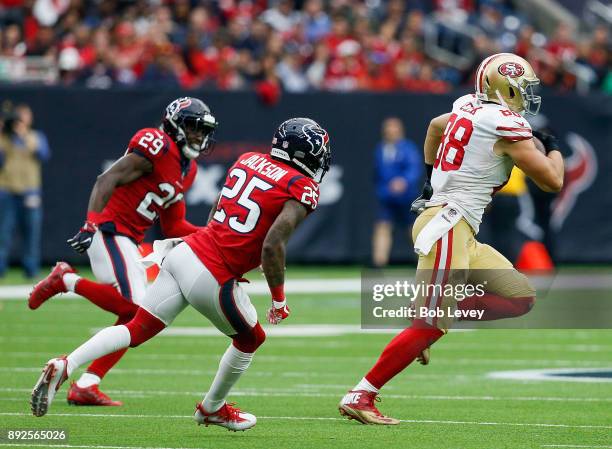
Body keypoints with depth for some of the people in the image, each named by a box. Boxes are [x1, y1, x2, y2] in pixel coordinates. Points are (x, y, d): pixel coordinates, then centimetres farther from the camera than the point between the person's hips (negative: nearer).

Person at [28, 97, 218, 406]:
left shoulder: (186, 170, 18)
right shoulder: (156, 146, -11)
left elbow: (172, 227, 21)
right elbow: (107, 180, -19)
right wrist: (92, 223, -30)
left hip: (129, 241, 10)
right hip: (110, 231, -10)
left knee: (135, 315, 6)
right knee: (133, 307, -22)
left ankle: (86, 386, 7)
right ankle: (66, 281, -5)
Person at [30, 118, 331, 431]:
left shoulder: (248, 160, 14)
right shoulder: (303, 189, -8)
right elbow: (272, 247, -17)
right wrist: (279, 299, -6)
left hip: (187, 251, 6)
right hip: (213, 277, -6)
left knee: (137, 330, 9)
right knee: (250, 340, 21)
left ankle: (64, 366, -8)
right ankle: (212, 409, 36)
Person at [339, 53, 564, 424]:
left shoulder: (470, 107, 14)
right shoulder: (508, 125, -10)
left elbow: (436, 125, 37)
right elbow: (552, 182, -5)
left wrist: (432, 175, 47)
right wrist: (554, 148, 14)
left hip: (462, 234, 10)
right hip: (448, 224, -10)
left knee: (520, 297, 10)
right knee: (430, 325, -11)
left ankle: (438, 315, 5)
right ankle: (360, 397, -11)